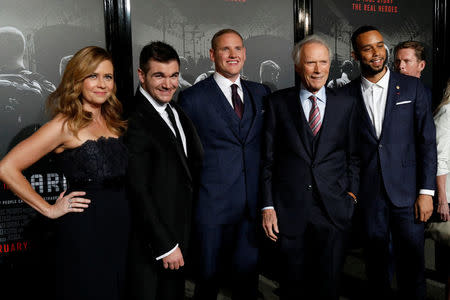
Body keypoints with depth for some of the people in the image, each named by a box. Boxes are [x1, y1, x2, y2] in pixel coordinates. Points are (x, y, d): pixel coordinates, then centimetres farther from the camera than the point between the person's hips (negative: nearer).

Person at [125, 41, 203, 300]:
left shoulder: (176, 111, 6)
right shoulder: (135, 121, -21)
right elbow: (138, 192, -21)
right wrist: (165, 245, -17)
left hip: (180, 235, 8)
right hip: (153, 242, -8)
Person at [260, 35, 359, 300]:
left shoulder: (346, 104, 7)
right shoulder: (278, 102, 3)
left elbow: (354, 155, 12)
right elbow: (268, 158, 1)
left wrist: (351, 191, 0)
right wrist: (268, 206, -3)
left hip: (334, 210, 1)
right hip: (290, 210, -1)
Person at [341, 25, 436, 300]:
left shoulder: (412, 87, 2)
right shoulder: (347, 94, 4)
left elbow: (427, 141, 1)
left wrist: (426, 192, -5)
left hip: (406, 194, -1)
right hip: (368, 194, 1)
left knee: (412, 266, 5)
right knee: (377, 266, 12)